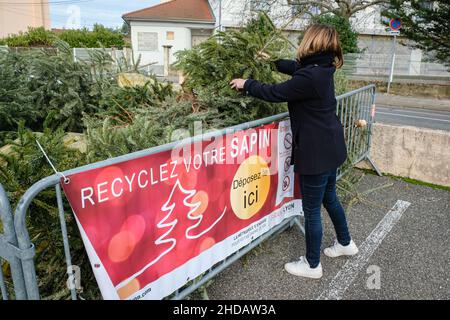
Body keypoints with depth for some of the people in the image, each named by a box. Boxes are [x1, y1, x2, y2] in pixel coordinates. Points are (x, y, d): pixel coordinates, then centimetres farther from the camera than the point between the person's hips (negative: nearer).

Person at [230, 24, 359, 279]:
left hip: (317, 152, -10)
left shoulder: (309, 77, -25)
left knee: (312, 210, 5)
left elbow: (274, 93, -17)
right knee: (329, 198, 26)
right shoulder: (321, 69, 5)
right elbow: (296, 67, 24)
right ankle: (346, 243, 46)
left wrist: (246, 84, -1)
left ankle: (312, 265, 22)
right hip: (331, 148, 10)